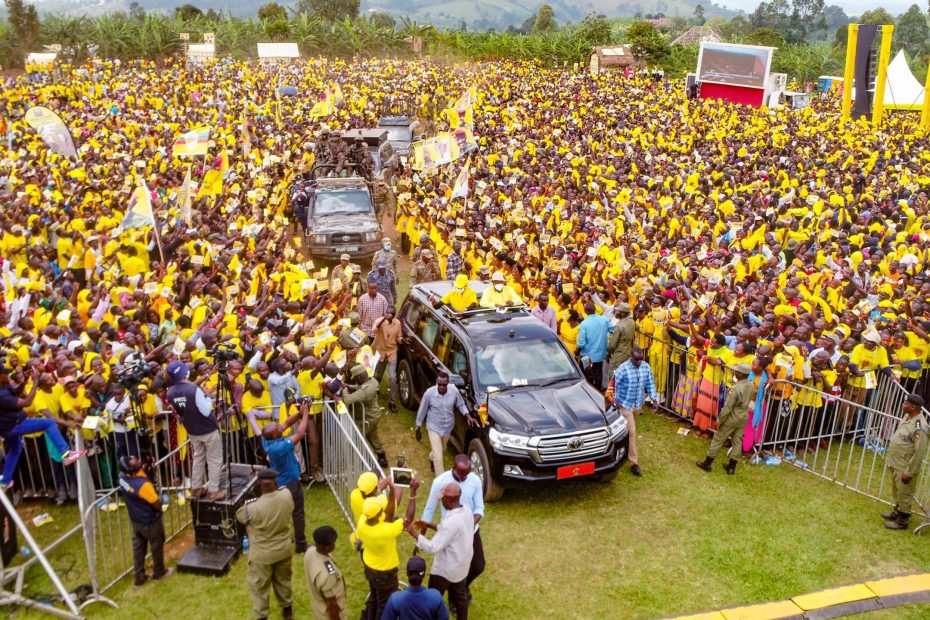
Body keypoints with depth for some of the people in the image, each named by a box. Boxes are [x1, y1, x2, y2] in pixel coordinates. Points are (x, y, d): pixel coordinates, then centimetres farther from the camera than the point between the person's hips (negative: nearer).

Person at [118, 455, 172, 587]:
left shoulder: (123, 476, -17)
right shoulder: (143, 485, -38)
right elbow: (158, 504, -26)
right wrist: (158, 496, -6)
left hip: (135, 519, 6)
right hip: (150, 521, -6)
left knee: (138, 547, 22)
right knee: (157, 546, 19)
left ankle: (139, 577, 35)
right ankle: (159, 572, 40)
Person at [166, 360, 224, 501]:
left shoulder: (170, 393, -8)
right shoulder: (194, 389, -28)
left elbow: (178, 413, 5)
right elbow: (206, 411, -23)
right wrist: (208, 396, -10)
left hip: (192, 431, 6)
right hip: (209, 430, -6)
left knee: (198, 458, 22)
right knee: (214, 460, 6)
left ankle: (196, 489, 26)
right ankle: (213, 491, 8)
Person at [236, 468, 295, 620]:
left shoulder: (253, 507, -32)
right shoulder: (286, 495, -20)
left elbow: (239, 516, -8)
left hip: (262, 555, -4)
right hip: (283, 550, 5)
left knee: (259, 586, 18)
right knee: (283, 580, 28)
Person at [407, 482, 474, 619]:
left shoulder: (451, 521, -35)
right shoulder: (467, 512, -8)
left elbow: (433, 547, -29)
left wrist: (414, 533, -22)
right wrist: (429, 525, 5)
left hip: (446, 569, -8)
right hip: (462, 565, 8)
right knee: (460, 596, 25)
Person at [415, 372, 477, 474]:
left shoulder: (454, 391, -19)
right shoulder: (429, 393, -25)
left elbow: (461, 405, -1)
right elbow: (422, 411, -11)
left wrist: (468, 416, -19)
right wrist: (418, 428, -3)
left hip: (448, 427, 4)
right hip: (434, 427, -4)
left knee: (441, 450, 30)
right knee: (438, 457, -7)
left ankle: (431, 458, 64)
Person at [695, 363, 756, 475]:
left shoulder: (735, 389, -28)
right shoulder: (751, 385, -7)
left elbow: (727, 408, -21)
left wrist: (720, 420, -11)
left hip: (731, 419, -6)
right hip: (743, 418, 6)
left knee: (718, 440, 8)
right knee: (737, 442, 15)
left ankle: (707, 463, 19)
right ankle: (731, 466, 25)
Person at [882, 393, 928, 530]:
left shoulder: (919, 427, -27)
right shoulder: (908, 417, 2)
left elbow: (919, 453, -25)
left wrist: (909, 472, -20)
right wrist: (890, 457, 20)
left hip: (905, 467, -9)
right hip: (895, 463, 9)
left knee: (904, 494, 7)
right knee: (896, 492, 25)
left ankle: (902, 521, 22)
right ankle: (897, 512, 43)